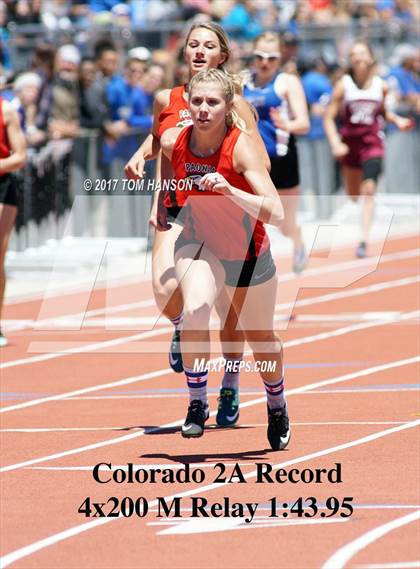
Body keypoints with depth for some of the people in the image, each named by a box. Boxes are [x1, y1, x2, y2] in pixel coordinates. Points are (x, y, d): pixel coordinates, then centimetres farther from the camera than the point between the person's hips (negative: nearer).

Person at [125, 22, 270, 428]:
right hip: (176, 211, 2)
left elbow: (260, 162, -4)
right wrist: (140, 155, 9)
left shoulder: (233, 102, -2)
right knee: (166, 293, -22)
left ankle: (230, 391, 22)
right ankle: (181, 327, 15)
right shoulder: (166, 101, 7)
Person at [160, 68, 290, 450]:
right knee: (195, 310, -32)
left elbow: (275, 213, -36)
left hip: (248, 252, -1)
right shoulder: (172, 142, -18)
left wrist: (230, 191, -49)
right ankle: (197, 405, -16)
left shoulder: (241, 147, -28)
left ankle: (277, 406, 48)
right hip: (199, 243, 1)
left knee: (260, 338, 17)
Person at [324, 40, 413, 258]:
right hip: (349, 140, 1)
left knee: (368, 190, -19)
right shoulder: (344, 85, -8)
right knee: (353, 195, 14)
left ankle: (364, 240, -20)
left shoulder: (381, 86, -3)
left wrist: (397, 120, 0)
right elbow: (329, 117, -7)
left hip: (372, 141, -1)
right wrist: (335, 143, -20)